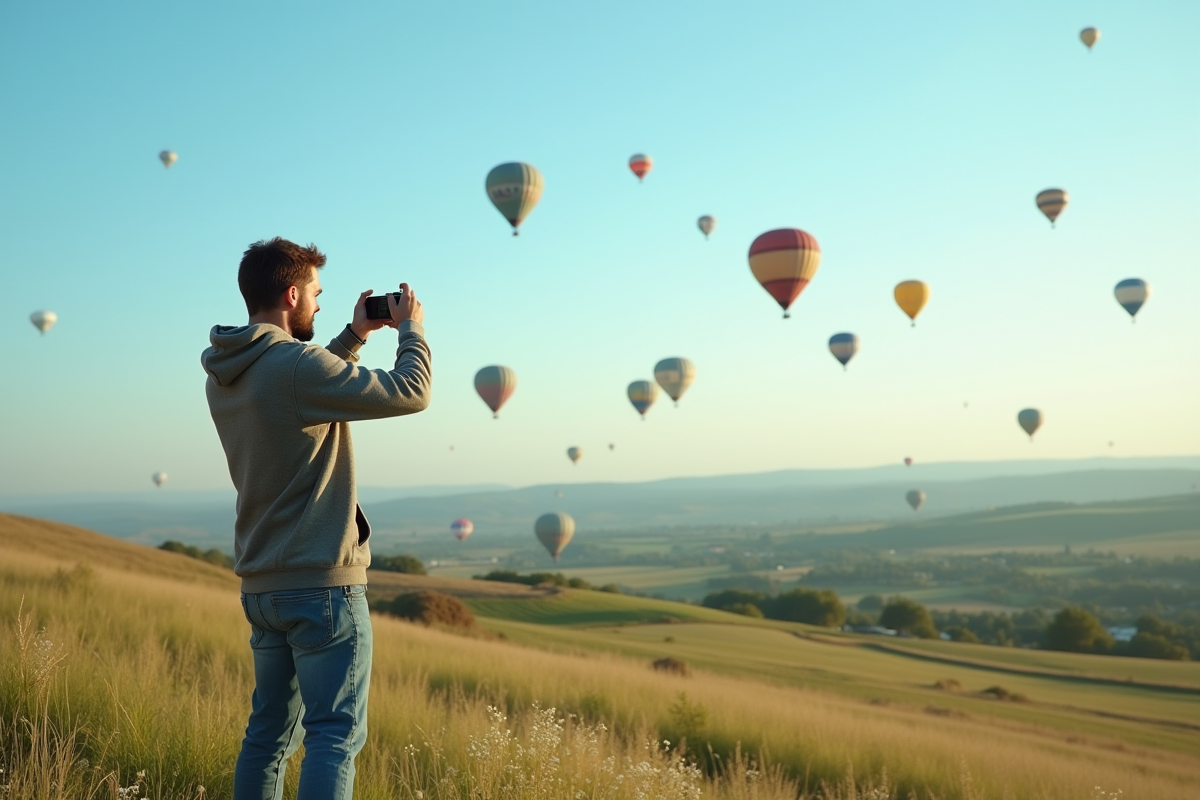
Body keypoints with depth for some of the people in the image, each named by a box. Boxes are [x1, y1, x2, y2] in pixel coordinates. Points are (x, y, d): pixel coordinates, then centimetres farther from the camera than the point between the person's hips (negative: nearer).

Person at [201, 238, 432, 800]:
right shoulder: (297, 364, -18)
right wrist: (411, 327, 2)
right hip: (322, 583, -8)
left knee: (270, 732, 16)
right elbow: (410, 394, -14)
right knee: (335, 734, -2)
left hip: (261, 585, 9)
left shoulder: (222, 376, 8)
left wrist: (355, 336, 21)